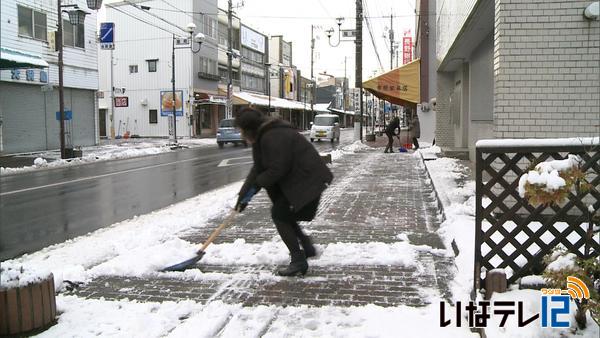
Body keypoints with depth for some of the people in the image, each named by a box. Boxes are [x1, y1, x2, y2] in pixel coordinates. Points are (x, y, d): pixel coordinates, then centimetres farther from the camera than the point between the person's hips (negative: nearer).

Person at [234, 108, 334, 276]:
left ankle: (299, 262, -1)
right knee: (281, 213, 14)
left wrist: (257, 183, -10)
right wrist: (244, 194, 5)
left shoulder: (273, 138, -23)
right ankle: (307, 247, 26)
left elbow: (277, 170, -25)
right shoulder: (262, 138, 11)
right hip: (296, 180, 10)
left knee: (279, 214, -7)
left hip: (307, 180, -10)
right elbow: (258, 168, 11)